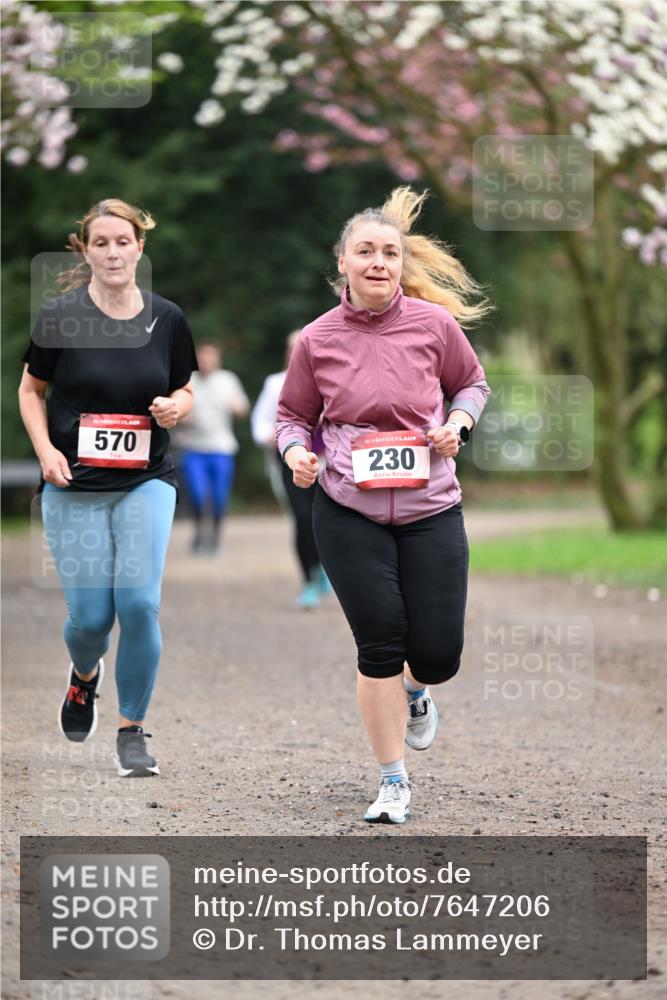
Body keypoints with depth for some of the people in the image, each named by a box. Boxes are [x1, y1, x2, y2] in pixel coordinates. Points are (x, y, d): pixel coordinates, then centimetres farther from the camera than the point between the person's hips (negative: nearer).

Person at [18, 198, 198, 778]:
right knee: (90, 616, -2)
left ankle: (132, 731, 4)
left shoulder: (166, 319, 1)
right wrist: (45, 449, -8)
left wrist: (176, 409, -9)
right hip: (75, 486, -1)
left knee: (139, 602, -14)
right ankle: (84, 676, 37)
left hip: (147, 482, 1)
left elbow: (186, 392, 14)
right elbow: (30, 389, 7)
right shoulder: (60, 318, -6)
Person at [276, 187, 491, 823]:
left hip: (430, 509, 1)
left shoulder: (434, 323, -3)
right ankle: (393, 782, 12)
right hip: (348, 514, -1)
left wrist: (458, 423, -6)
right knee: (379, 644, -3)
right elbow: (293, 414, 10)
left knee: (438, 653, 1)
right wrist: (296, 452, -11)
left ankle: (415, 690, 41)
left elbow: (471, 384, 13)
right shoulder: (317, 340, -3)